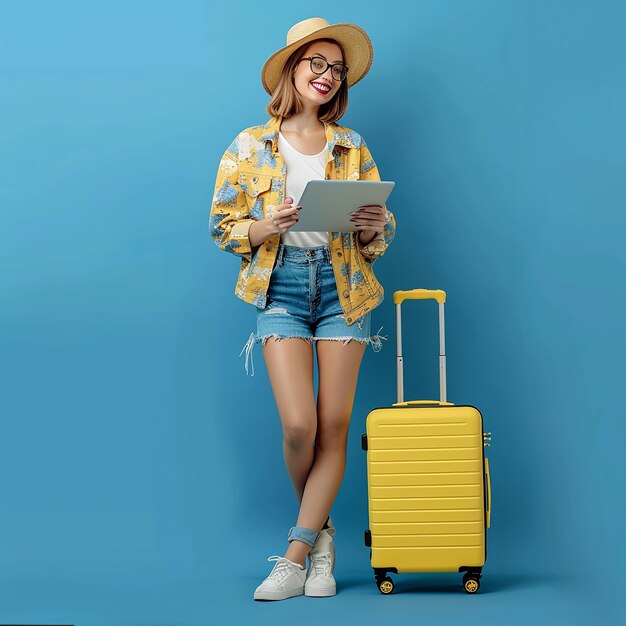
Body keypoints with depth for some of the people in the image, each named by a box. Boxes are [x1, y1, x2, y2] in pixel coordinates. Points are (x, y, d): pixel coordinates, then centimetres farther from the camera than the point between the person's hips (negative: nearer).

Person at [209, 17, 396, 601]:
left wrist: (375, 226, -13)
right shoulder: (250, 146, 4)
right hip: (281, 287, -2)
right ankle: (320, 532, 14)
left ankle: (295, 555, 4)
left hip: (343, 288, 2)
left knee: (334, 425, -4)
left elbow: (378, 236, 11)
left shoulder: (351, 147, 9)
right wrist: (267, 227, -16)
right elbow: (223, 225, 3)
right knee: (298, 424, -12)